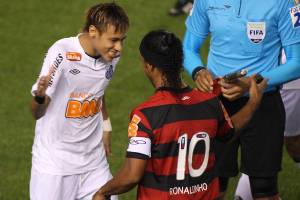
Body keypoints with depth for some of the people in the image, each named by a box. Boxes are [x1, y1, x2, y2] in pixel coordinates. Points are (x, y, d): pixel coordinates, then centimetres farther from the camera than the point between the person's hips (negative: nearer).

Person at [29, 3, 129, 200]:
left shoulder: (112, 55, -2)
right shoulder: (62, 52, -20)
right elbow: (38, 113, -20)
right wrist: (40, 96, -41)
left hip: (93, 160, 5)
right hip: (55, 160, -5)